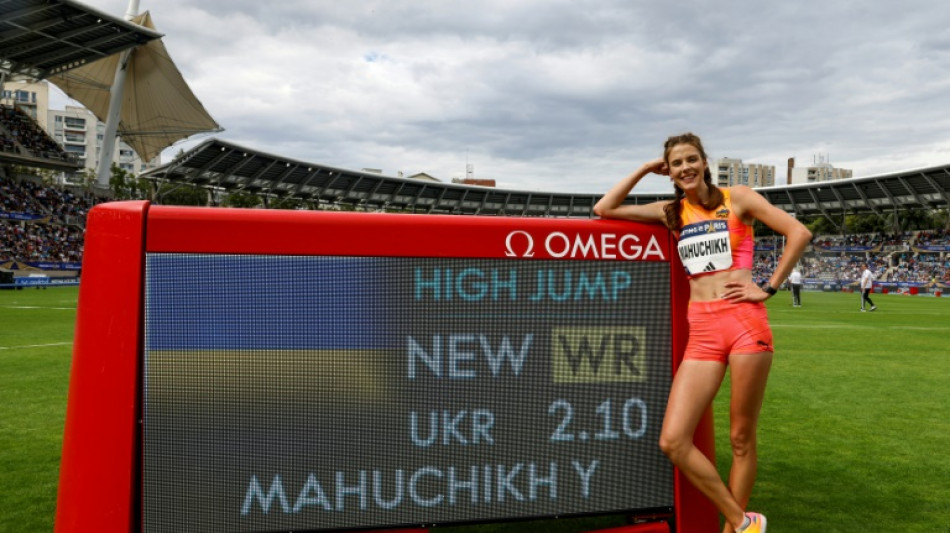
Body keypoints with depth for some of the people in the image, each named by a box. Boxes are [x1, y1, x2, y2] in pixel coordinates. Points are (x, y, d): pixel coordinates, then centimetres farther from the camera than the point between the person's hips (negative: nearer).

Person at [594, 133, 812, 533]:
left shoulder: (736, 198, 6)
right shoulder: (671, 212, 15)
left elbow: (799, 233, 2)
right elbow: (604, 209, 12)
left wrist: (769, 288, -2)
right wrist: (645, 169, 14)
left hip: (745, 322, -3)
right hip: (702, 332, 3)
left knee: (742, 439, 4)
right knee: (673, 442, -7)